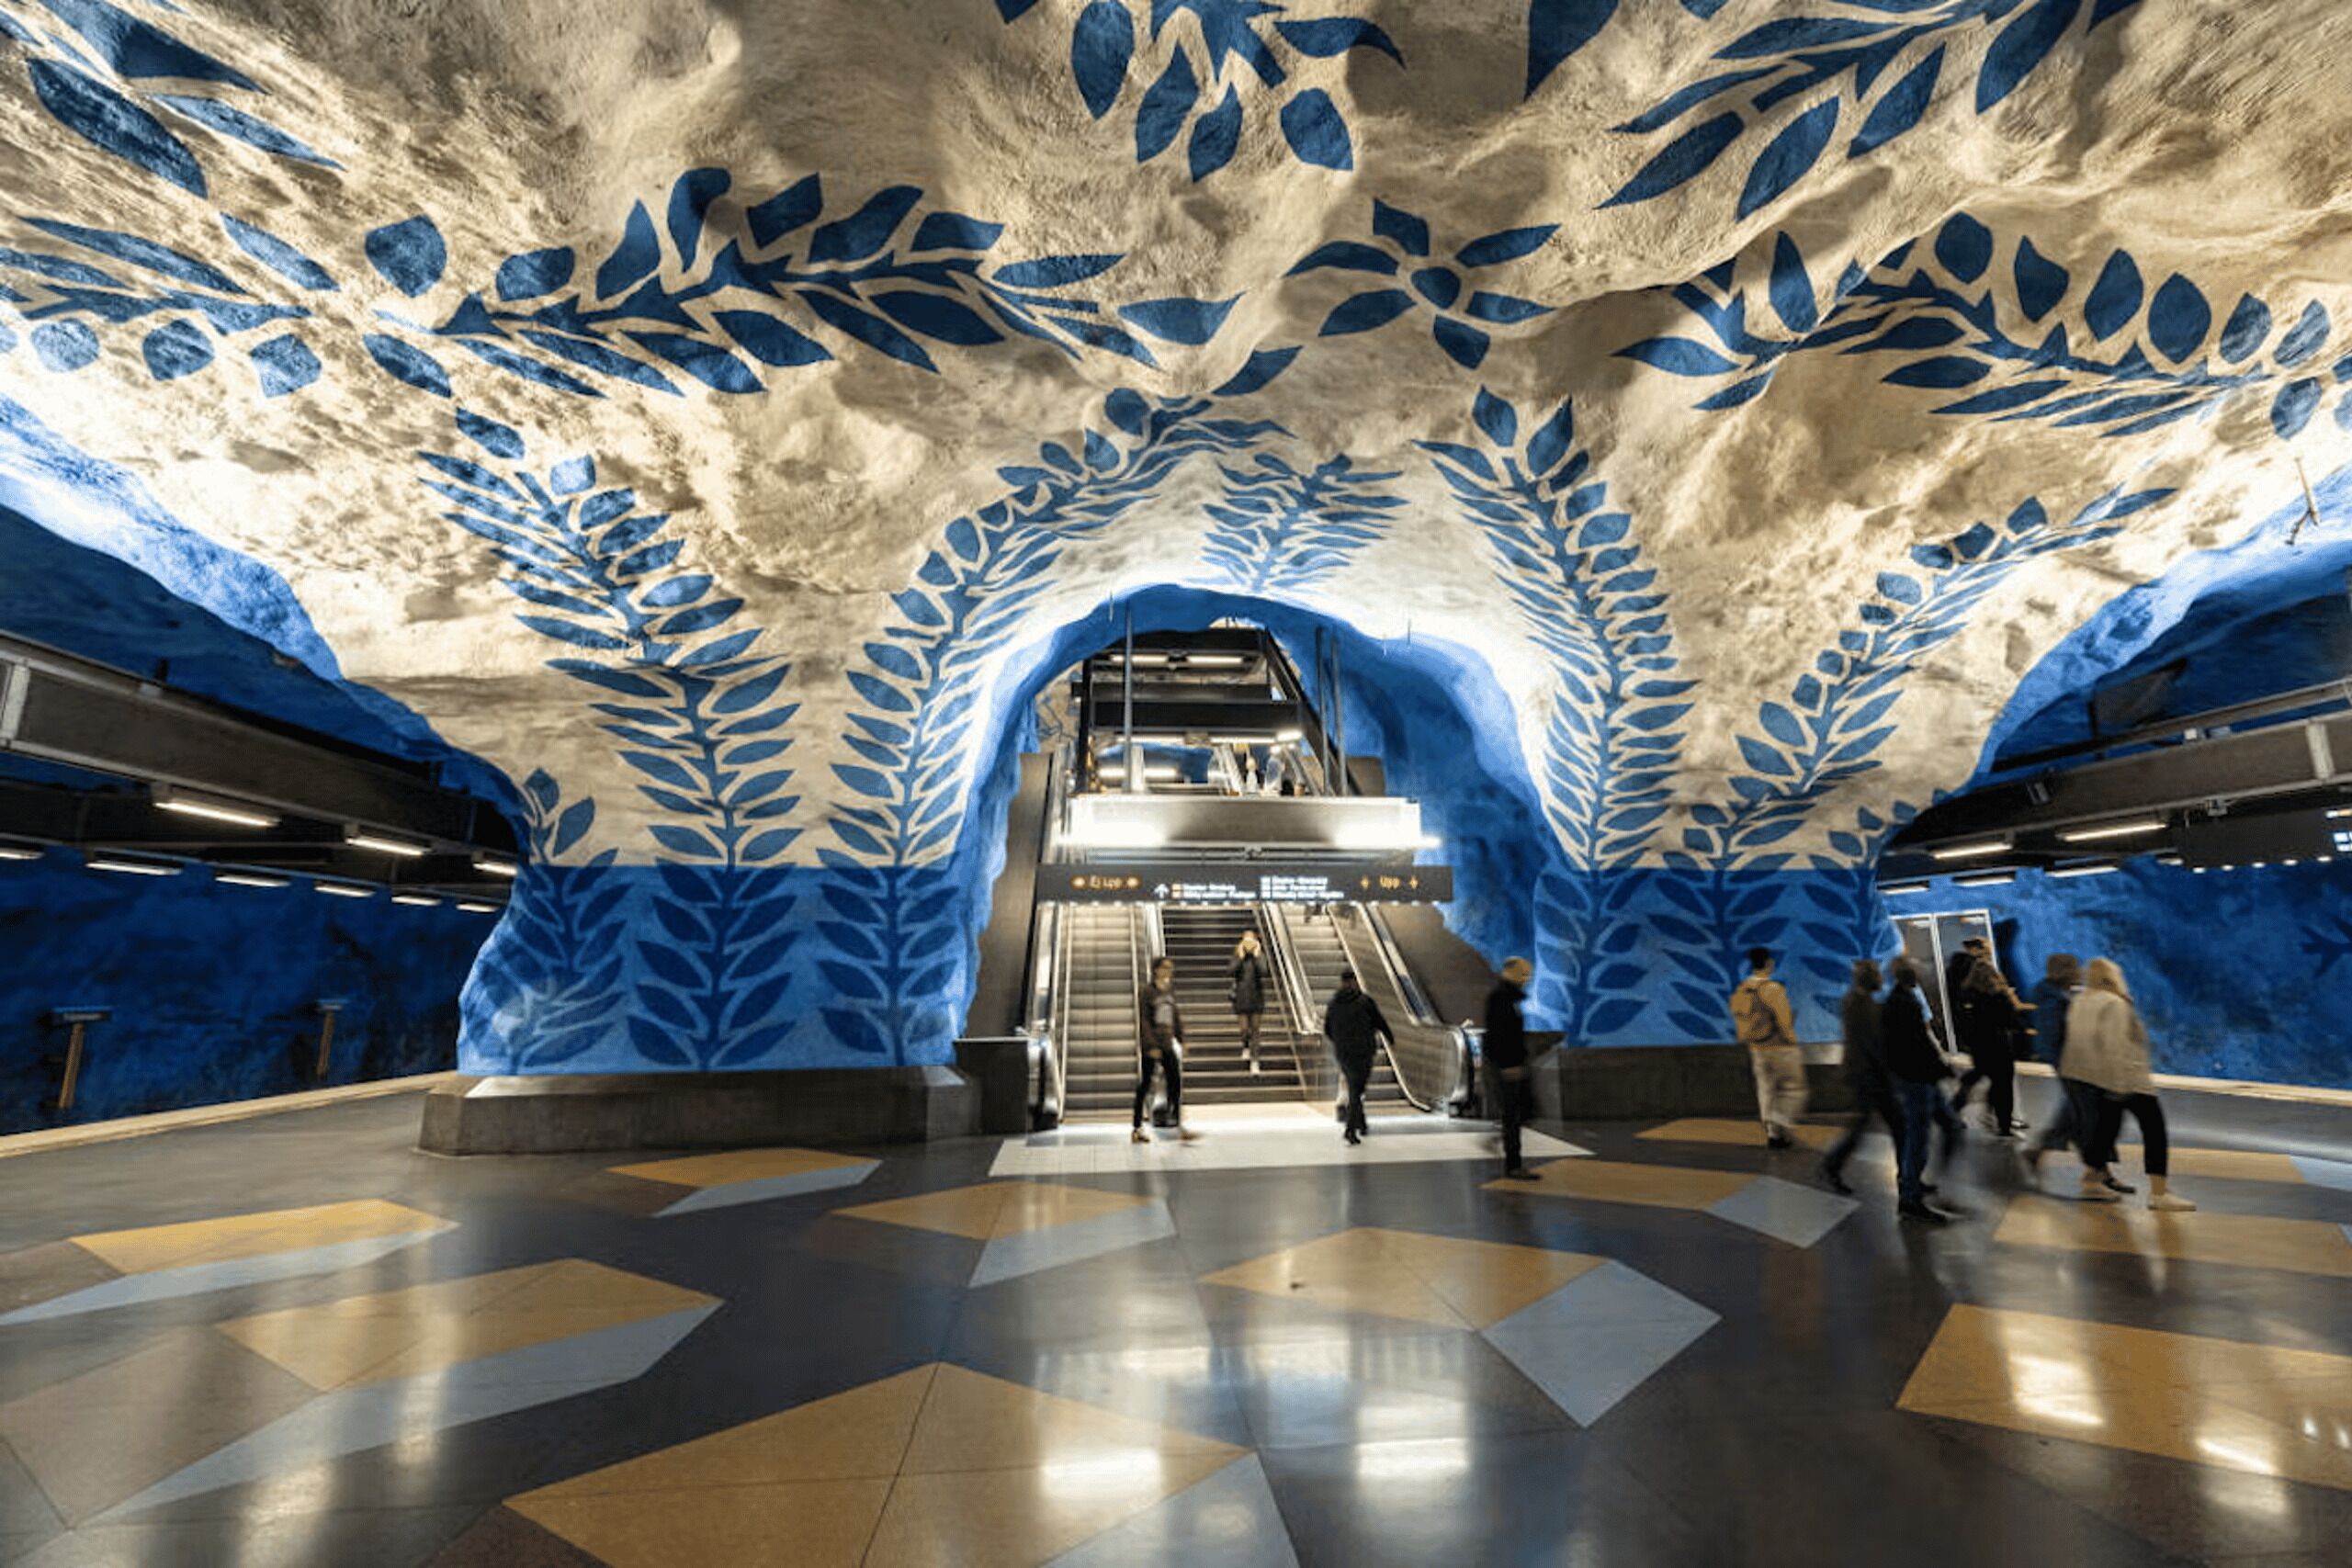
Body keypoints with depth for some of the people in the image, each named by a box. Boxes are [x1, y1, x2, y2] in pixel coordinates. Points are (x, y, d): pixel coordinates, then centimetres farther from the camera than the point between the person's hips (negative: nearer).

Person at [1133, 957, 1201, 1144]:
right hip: (1148, 1047, -5)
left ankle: (1180, 1126, 0)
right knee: (1144, 1086, 3)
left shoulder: (1170, 991, 9)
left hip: (1168, 1045, 5)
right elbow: (1143, 1021, -13)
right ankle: (1138, 1128, 15)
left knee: (1176, 1082, -3)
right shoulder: (1146, 993, -9)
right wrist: (1152, 1046, -17)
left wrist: (1180, 1039, 11)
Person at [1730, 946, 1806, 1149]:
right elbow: (1784, 1021, -14)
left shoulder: (1740, 991, 2)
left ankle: (1772, 1132, 16)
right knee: (1793, 1088, 6)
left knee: (1766, 1091, 13)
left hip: (1757, 1049, 6)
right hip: (1781, 1048, -6)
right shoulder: (1773, 988, -17)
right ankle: (1779, 1128, -2)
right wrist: (1794, 1045, 1)